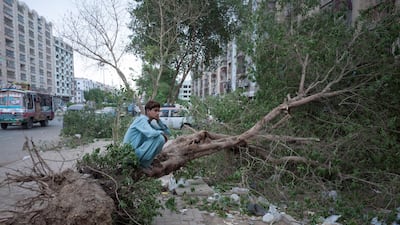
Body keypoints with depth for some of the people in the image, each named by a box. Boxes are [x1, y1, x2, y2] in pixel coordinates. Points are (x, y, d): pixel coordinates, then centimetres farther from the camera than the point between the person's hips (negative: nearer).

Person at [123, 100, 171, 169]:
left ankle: (143, 162, 13)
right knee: (160, 138, -21)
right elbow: (150, 133, -33)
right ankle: (144, 164, -8)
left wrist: (158, 121, -2)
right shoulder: (142, 119, -14)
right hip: (131, 153, -9)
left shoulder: (150, 122, 11)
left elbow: (168, 132, 9)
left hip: (138, 151, 9)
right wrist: (162, 133, -13)